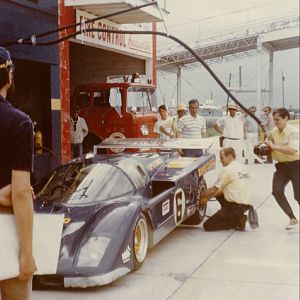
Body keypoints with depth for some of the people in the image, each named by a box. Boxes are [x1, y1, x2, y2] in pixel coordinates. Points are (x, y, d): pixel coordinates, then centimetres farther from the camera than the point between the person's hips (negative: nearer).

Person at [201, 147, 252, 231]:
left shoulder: (228, 169, -12)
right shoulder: (242, 167, 15)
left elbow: (214, 189, -7)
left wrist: (202, 195, 10)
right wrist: (208, 198, 19)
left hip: (236, 207, -9)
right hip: (247, 205, 9)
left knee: (207, 226, -2)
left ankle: (238, 220, -7)